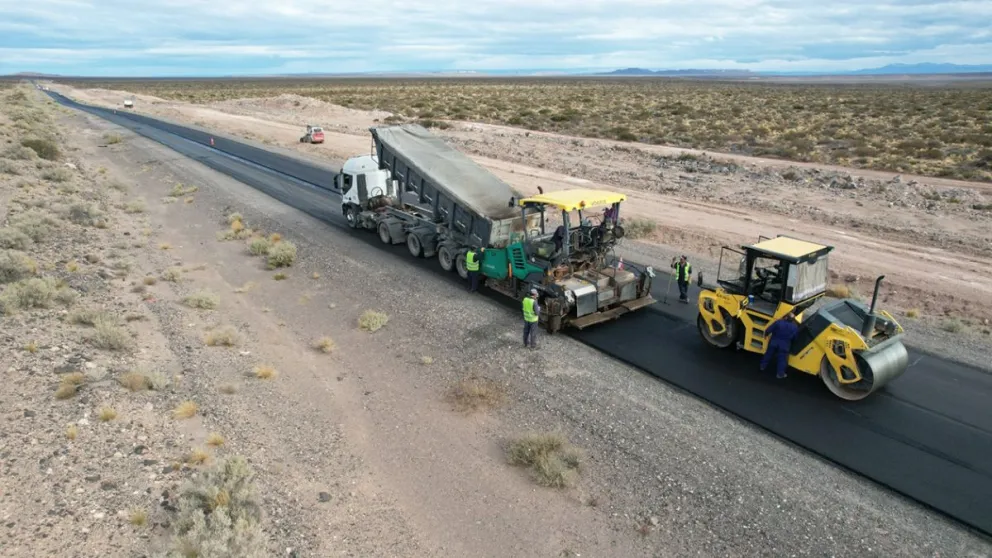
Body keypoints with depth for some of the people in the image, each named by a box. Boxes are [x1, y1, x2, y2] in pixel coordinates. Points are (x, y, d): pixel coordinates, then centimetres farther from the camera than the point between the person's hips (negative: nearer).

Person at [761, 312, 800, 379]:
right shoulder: (795, 327, -10)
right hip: (784, 345, 0)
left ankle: (763, 366, 34)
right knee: (782, 359, 9)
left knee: (769, 354, 18)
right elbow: (795, 337, 0)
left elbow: (768, 330, -14)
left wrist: (766, 334, 6)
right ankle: (780, 374, 14)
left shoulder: (778, 322, -18)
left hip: (774, 342, 0)